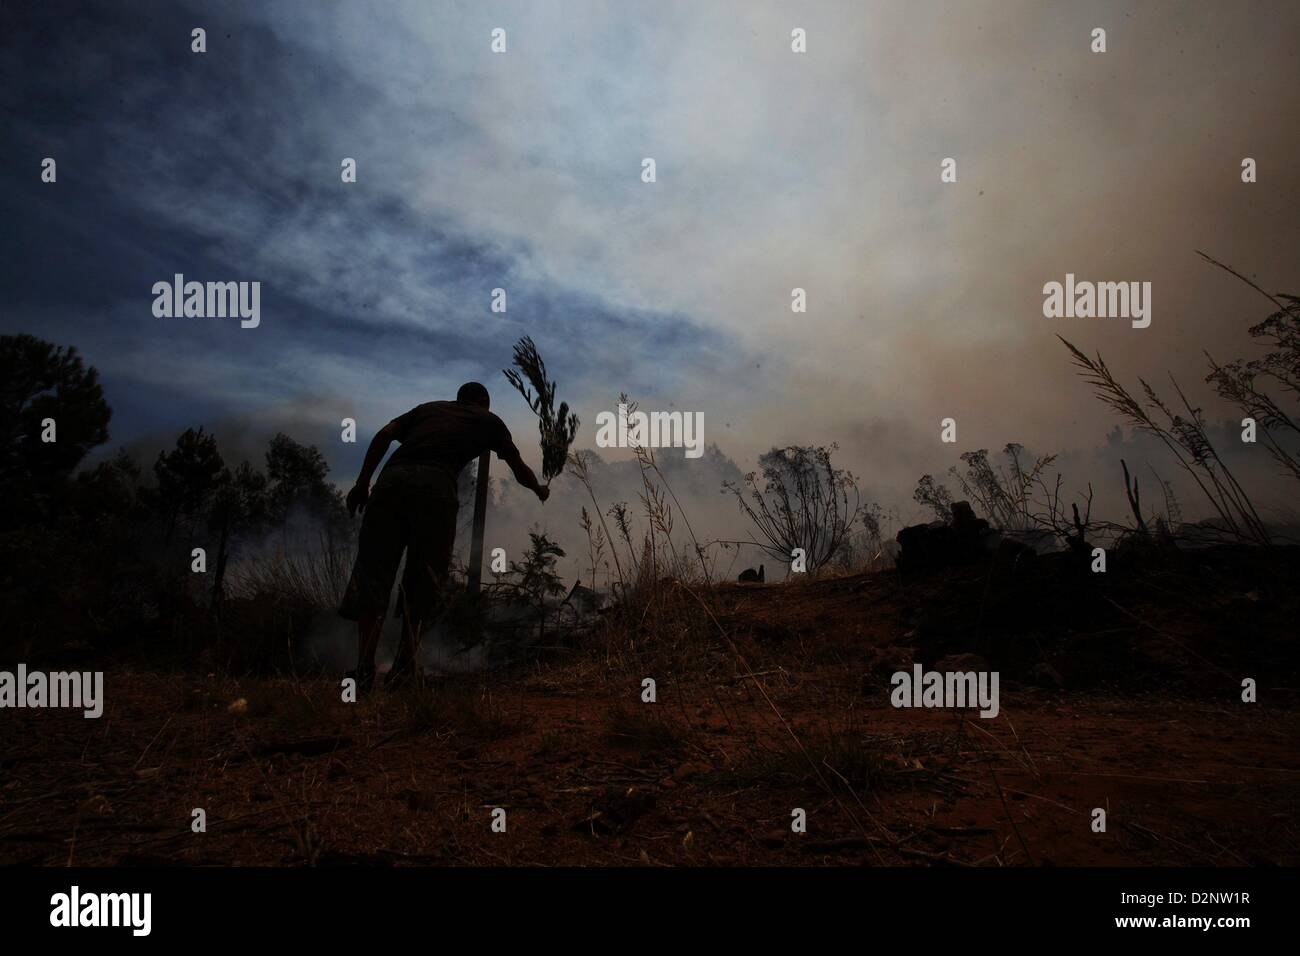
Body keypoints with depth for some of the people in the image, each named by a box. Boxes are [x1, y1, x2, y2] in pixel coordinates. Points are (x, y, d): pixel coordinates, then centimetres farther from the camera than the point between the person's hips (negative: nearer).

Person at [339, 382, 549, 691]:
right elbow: (520, 471, 37)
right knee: (424, 578, 8)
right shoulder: (489, 420, 28)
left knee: (373, 570, 4)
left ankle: (364, 668, -5)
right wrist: (540, 490, 58)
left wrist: (362, 483, 12)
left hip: (391, 479, 3)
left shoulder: (428, 408, 34)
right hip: (436, 486, -3)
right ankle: (404, 664, 0)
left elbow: (385, 434, 17)